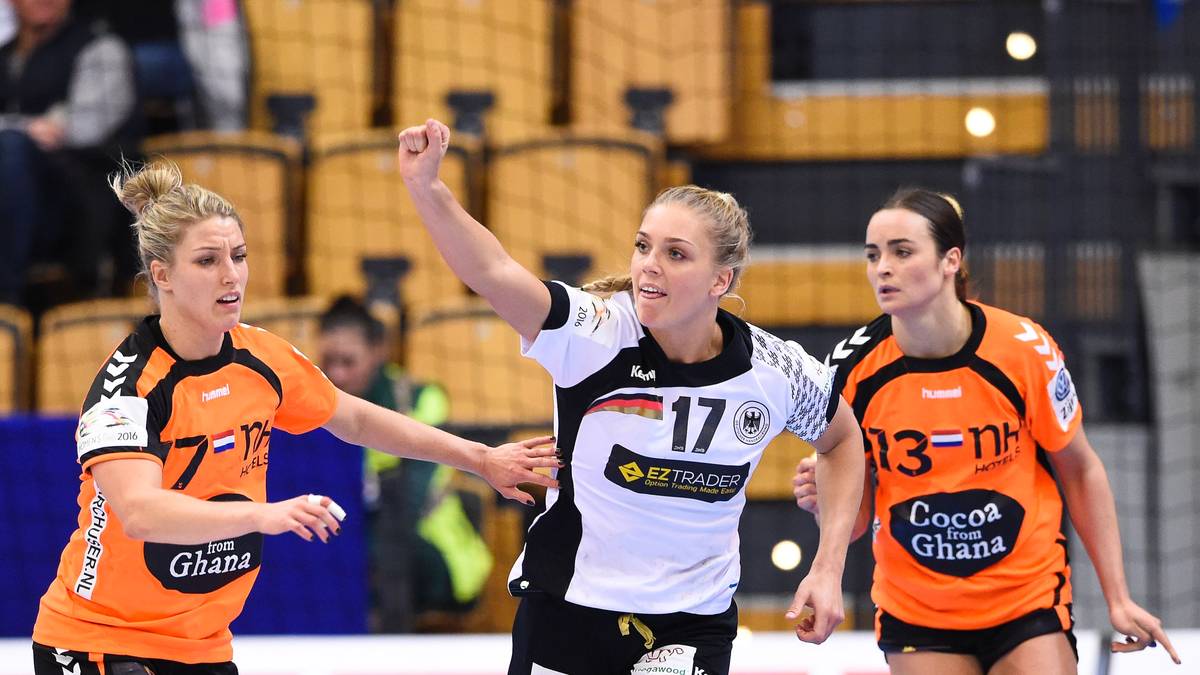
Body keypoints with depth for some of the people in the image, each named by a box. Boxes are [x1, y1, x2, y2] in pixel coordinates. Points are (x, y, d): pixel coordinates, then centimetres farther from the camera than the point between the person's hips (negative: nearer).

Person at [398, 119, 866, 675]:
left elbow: (842, 440, 11)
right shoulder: (596, 333, -18)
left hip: (693, 626, 1)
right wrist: (426, 187, -54)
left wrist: (829, 568, 2)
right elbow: (492, 271, -37)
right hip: (567, 605, 0)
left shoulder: (778, 373, -10)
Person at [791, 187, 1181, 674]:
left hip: (1029, 602, -1)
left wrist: (1117, 599, -2)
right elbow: (855, 519, -2)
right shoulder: (855, 367, -10)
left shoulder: (1023, 349, -15)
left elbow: (1080, 471, -1)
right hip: (916, 612, 1)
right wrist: (822, 501, -26)